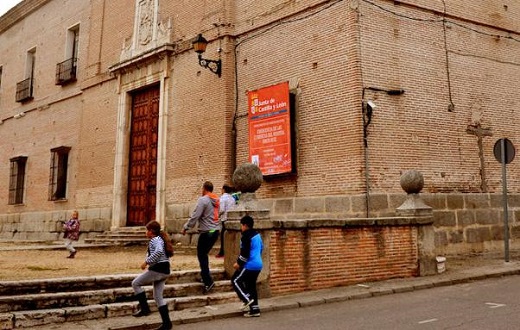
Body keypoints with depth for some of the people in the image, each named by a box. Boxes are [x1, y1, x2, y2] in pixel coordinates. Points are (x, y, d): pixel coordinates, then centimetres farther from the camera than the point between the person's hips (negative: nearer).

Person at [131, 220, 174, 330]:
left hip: (157, 270, -10)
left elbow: (159, 251, -30)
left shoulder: (155, 240, -11)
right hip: (165, 270, 10)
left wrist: (146, 262, -24)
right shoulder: (161, 239, 18)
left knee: (135, 283, 6)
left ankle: (144, 308, 3)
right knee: (158, 296, 12)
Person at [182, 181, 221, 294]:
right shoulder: (217, 200, 11)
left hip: (206, 231, -8)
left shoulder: (203, 200, -12)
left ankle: (208, 281, -6)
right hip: (216, 230, 8)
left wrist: (186, 227, -5)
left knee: (201, 256, -1)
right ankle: (205, 276, 26)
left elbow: (195, 216, -15)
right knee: (204, 254, 21)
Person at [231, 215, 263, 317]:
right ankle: (255, 310, 12)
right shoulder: (257, 235, 13)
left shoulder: (246, 237, -16)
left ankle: (247, 299, -6)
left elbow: (245, 253, -20)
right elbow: (261, 248, 23)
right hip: (258, 265, 9)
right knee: (251, 286, 13)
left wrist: (238, 263, -9)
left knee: (235, 280, 3)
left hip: (249, 265, -9)